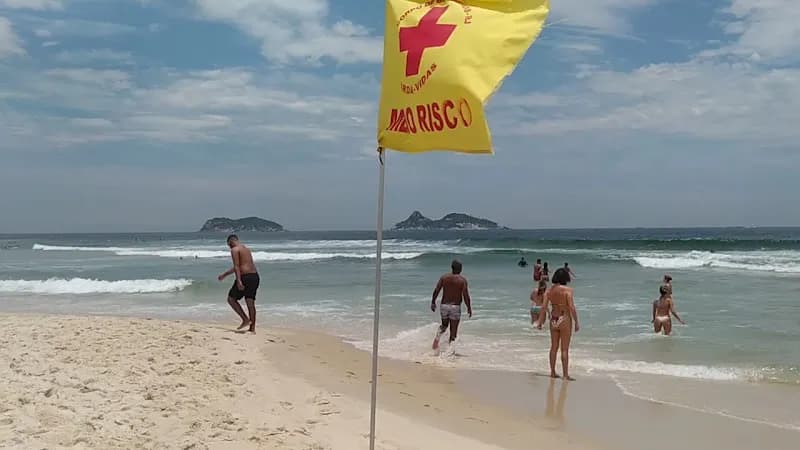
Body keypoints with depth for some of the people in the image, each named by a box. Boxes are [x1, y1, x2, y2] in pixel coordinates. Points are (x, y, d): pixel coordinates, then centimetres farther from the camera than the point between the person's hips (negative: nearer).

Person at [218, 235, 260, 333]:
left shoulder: (234, 250, -2)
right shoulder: (246, 249, 24)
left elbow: (237, 266, -15)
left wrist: (239, 281, -23)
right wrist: (224, 274, 41)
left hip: (245, 277, -8)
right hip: (255, 276, 8)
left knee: (231, 299, 7)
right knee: (250, 303, 9)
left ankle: (245, 319, -2)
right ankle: (252, 328, 7)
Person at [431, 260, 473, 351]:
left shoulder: (444, 277, 1)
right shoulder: (463, 280, -7)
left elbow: (436, 291, -2)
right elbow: (466, 296, -12)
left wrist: (433, 302, 10)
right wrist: (469, 308, -1)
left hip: (444, 305, 3)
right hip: (455, 307, -3)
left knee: (444, 325, 26)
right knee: (453, 331, 7)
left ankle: (438, 336, 0)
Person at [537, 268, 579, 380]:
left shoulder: (549, 290, 2)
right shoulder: (567, 290, -12)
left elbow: (544, 306, -1)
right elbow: (572, 307, -16)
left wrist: (540, 321, 4)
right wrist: (576, 322, -9)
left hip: (553, 320, 5)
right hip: (564, 319, -5)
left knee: (554, 347, 14)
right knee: (564, 349, 0)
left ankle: (552, 372, 21)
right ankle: (565, 375, 2)